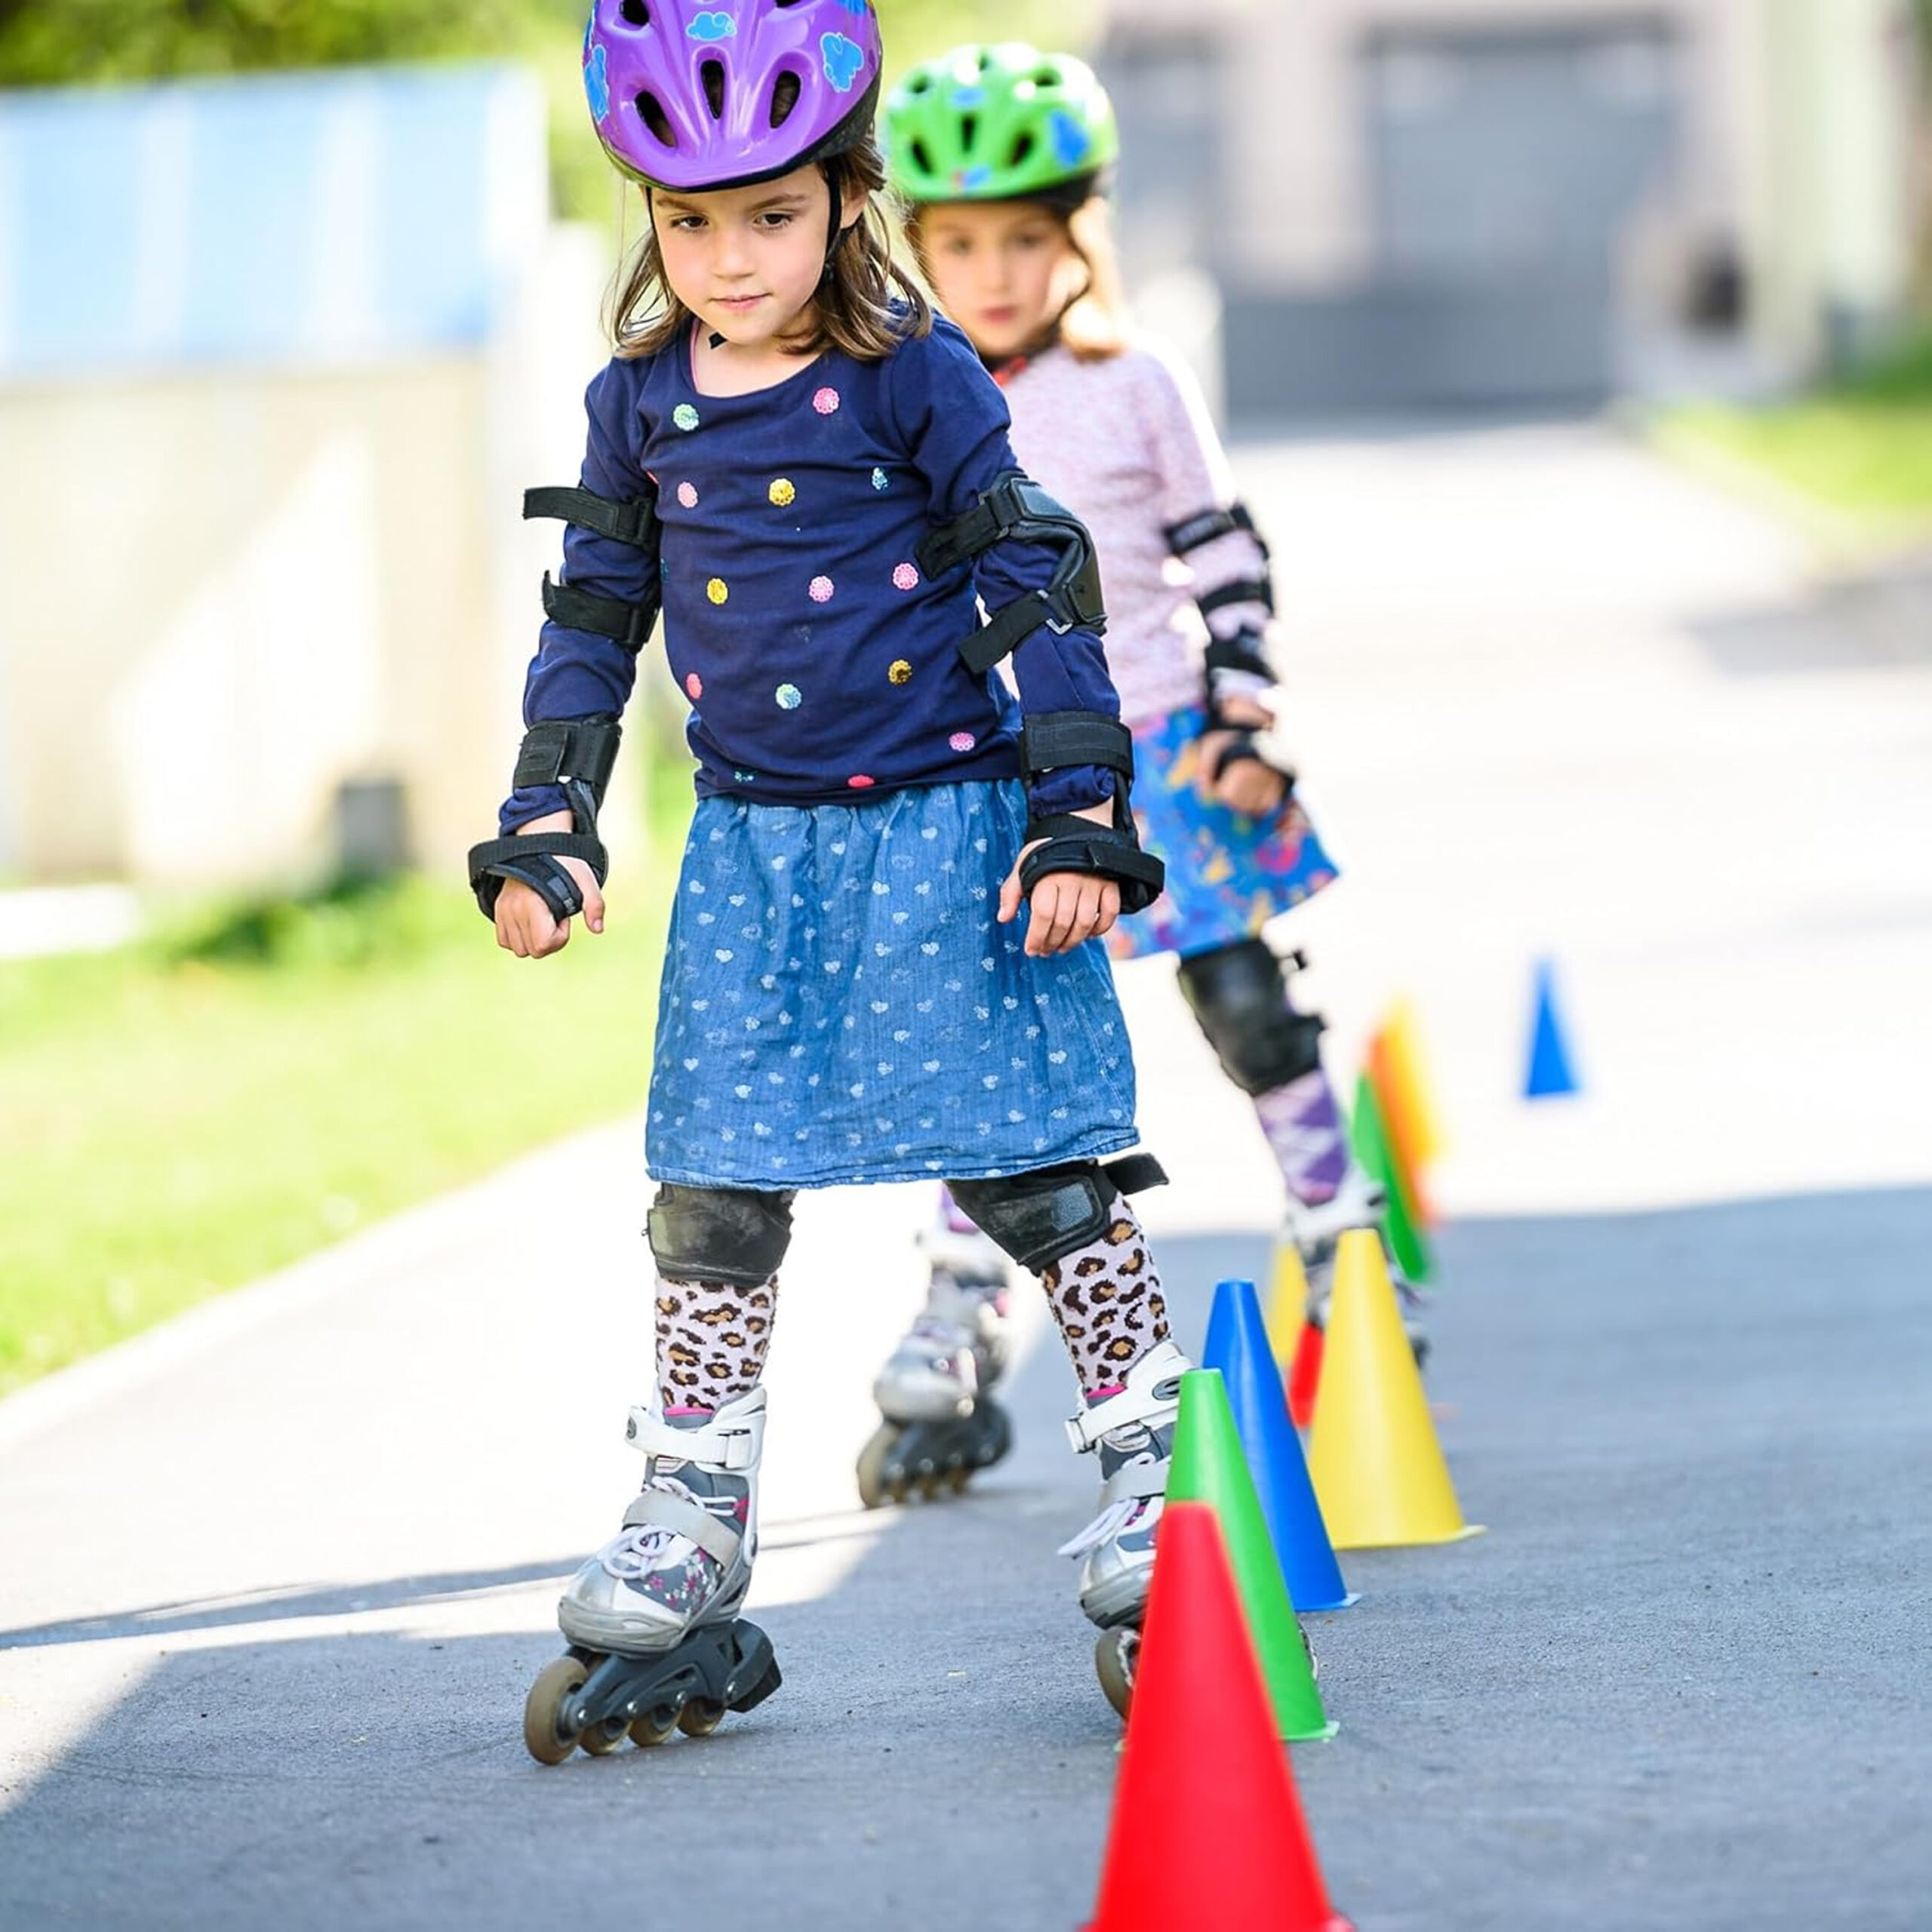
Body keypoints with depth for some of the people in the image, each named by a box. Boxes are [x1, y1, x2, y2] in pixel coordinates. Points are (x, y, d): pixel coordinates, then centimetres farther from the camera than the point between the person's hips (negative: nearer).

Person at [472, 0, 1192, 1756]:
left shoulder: (915, 381, -7)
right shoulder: (642, 407, 5)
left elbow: (1041, 593, -6)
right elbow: (594, 624, 14)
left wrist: (1080, 817, -11)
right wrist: (545, 826, 7)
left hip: (943, 818, -4)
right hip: (751, 839, 4)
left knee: (1032, 1166, -5)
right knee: (713, 1192, 2)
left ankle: (1156, 1472, 5)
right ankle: (689, 1542, 8)